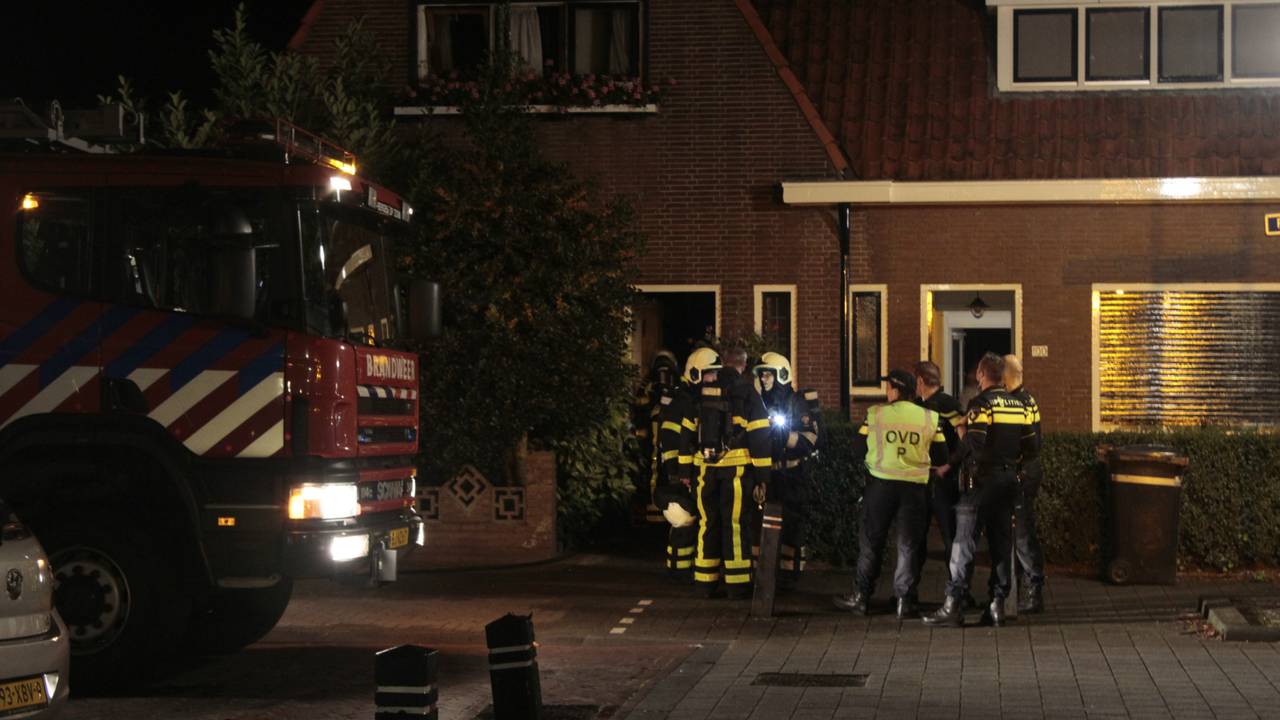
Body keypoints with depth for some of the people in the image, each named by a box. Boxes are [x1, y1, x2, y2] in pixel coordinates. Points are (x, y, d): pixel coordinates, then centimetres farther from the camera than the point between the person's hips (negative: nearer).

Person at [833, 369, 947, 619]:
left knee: (871, 542, 10)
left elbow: (859, 451, 1)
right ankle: (904, 601, 8)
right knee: (908, 545, 9)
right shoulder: (931, 418, -1)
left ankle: (861, 597, 15)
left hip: (881, 483, -1)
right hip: (915, 486, 1)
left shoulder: (875, 414, -5)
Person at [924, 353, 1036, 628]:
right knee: (1001, 542, 11)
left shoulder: (981, 404, -11)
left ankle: (953, 606, -9)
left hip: (982, 480, -7)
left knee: (964, 542, -5)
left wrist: (949, 465, -8)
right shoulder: (1018, 405, 11)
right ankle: (997, 604, 9)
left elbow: (973, 443, -20)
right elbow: (1029, 444, 13)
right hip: (1009, 478, 7)